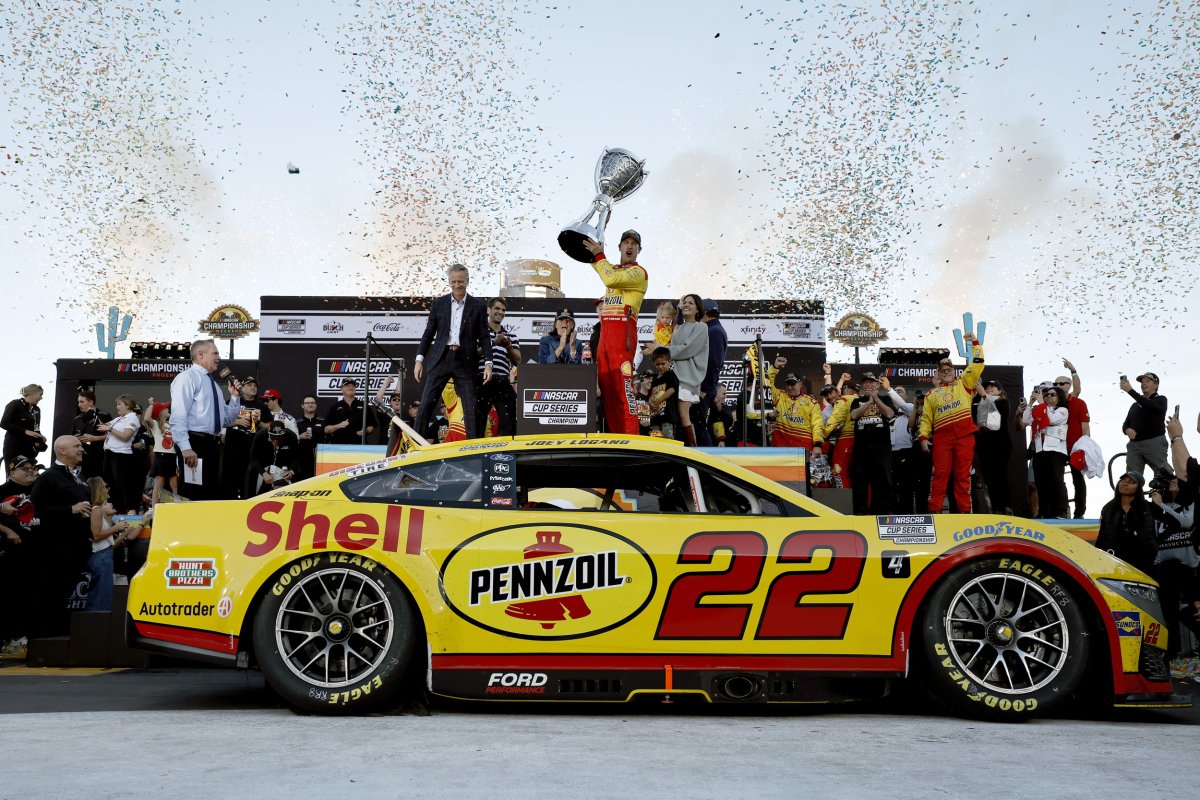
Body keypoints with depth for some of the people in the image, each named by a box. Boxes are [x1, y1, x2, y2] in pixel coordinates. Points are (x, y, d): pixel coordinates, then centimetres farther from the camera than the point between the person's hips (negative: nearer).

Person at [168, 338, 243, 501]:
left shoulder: (212, 383, 22)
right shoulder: (187, 377, -6)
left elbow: (227, 419, 26)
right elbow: (178, 416, -17)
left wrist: (235, 397, 11)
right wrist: (185, 448, -26)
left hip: (213, 444, 9)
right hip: (195, 444, -9)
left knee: (210, 495, 11)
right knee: (192, 496, -9)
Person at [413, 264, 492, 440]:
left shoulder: (478, 306, 4)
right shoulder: (439, 303, 7)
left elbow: (483, 337, 4)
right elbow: (429, 333, 9)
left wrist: (488, 363, -6)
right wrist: (419, 359, 1)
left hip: (465, 362, -1)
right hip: (441, 359, 1)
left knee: (470, 408, 0)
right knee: (426, 404, -2)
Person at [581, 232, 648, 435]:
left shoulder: (638, 272, -1)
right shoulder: (614, 268, 23)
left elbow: (610, 279, -16)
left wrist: (599, 255, -6)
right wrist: (593, 251, 23)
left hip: (623, 329, -8)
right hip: (605, 330, 8)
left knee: (623, 382, -14)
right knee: (606, 383, 3)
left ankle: (631, 435, -17)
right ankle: (613, 433, 6)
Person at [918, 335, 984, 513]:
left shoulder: (963, 384, 16)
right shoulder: (932, 394, 18)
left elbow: (978, 364, 12)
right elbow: (926, 418, 13)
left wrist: (975, 343, 7)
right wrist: (923, 436, 1)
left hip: (964, 435, 0)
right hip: (942, 437, 0)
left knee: (963, 473, 1)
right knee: (940, 473, -2)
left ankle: (964, 509, 3)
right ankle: (934, 509, -3)